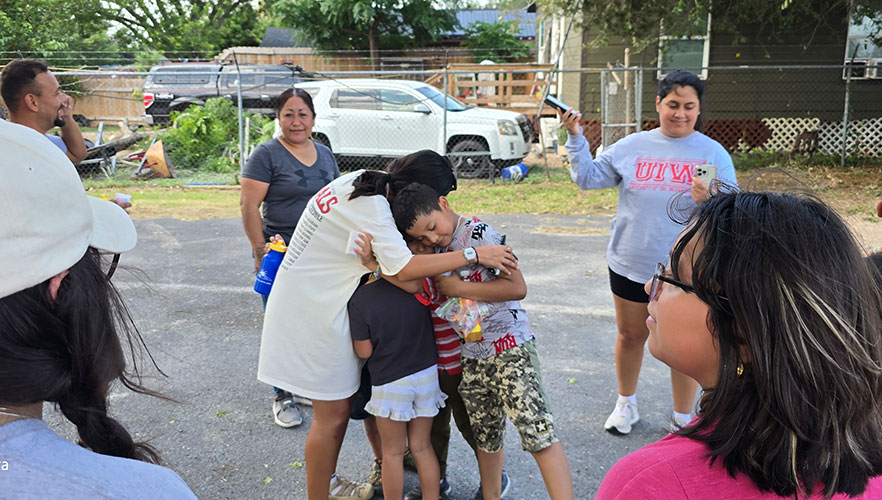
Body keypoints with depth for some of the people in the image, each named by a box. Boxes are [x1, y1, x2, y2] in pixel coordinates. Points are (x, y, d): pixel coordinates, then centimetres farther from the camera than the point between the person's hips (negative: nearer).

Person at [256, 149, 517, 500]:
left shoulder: (359, 181, 2)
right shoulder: (372, 206, -26)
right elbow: (403, 268, -31)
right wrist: (474, 255, -28)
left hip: (308, 297, 9)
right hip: (315, 310, -9)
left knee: (342, 402, 18)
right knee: (333, 416, 1)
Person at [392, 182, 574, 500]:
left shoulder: (479, 234, -14)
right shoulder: (437, 249, 8)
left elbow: (517, 287, -20)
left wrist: (458, 288, -18)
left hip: (510, 348, -7)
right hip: (471, 357, 7)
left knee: (537, 432, -10)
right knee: (486, 438, 18)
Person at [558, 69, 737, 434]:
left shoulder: (713, 153, -3)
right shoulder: (632, 147, 2)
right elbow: (588, 178, 5)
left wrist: (709, 202, -27)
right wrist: (575, 137, -4)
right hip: (630, 264, 2)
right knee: (630, 336, 17)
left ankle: (683, 419, 30)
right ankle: (626, 404, 40)